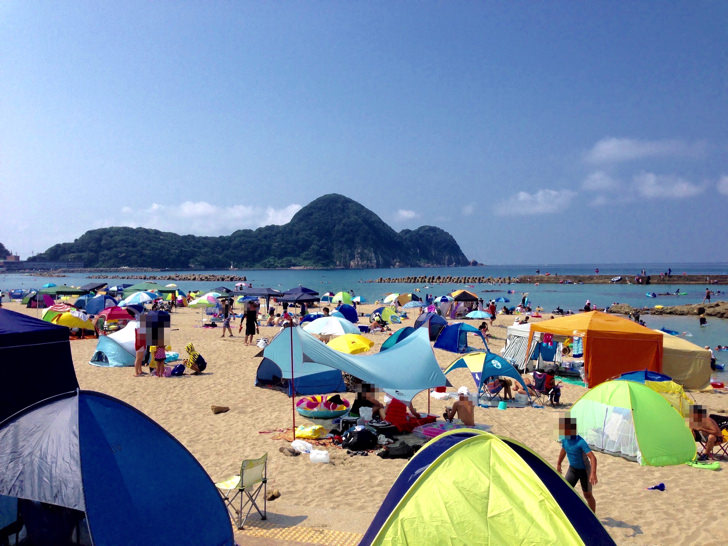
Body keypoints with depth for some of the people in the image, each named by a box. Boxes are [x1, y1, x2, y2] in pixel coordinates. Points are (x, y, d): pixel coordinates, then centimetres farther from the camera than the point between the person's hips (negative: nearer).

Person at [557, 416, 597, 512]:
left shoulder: (581, 442, -31)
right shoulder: (565, 439, -10)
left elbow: (593, 458, -35)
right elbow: (563, 450, 12)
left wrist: (593, 473, -46)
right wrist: (558, 464, 22)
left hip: (584, 470, -5)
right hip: (572, 469, 5)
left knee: (587, 495, 8)